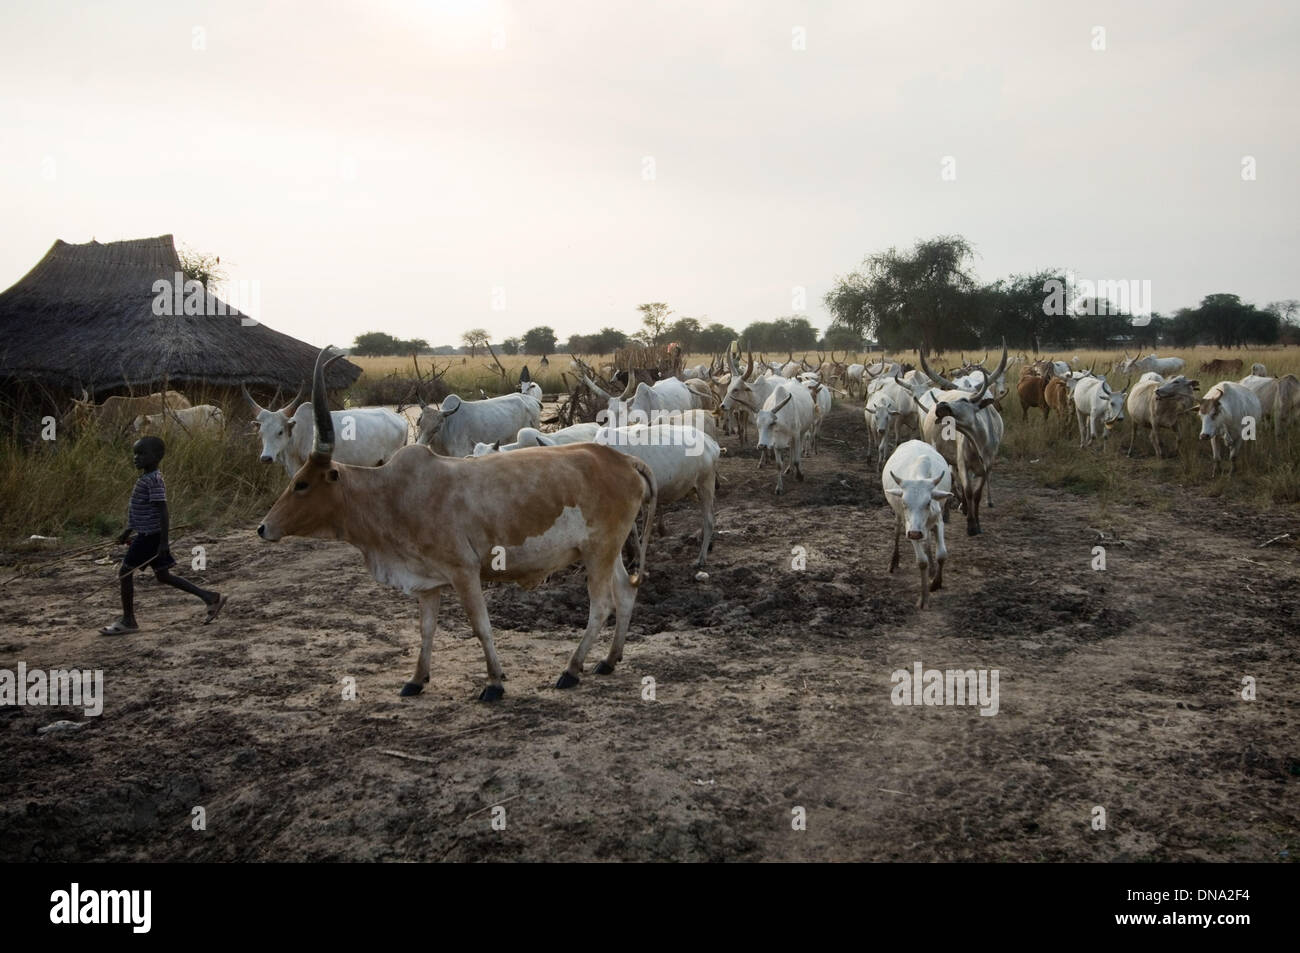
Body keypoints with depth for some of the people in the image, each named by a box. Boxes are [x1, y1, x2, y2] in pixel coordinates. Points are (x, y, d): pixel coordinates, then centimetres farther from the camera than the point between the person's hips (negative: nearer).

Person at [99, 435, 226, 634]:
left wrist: (164, 542, -23)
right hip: (146, 534, 9)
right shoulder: (147, 478, 12)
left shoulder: (153, 480, -18)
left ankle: (128, 621, 8)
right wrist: (127, 531, 27)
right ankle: (210, 597, 11)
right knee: (163, 575, 12)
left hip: (149, 536, -9)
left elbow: (162, 511, -21)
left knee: (124, 573, -1)